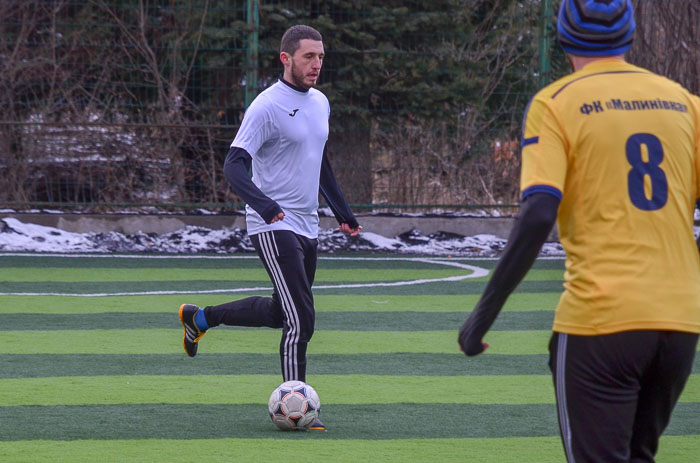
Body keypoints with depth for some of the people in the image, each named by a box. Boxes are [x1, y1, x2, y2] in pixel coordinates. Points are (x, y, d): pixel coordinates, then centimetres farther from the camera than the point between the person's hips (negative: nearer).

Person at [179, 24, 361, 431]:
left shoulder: (320, 103, 11)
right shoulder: (267, 107, -14)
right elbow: (235, 165, -20)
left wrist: (343, 211, 25)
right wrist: (262, 203, -37)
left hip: (308, 226, 9)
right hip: (275, 227, -9)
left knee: (282, 312, 17)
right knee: (301, 320, -14)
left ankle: (200, 318, 34)